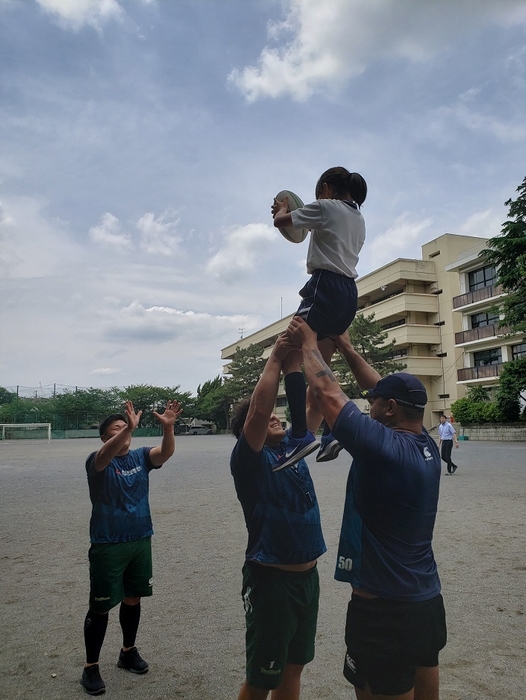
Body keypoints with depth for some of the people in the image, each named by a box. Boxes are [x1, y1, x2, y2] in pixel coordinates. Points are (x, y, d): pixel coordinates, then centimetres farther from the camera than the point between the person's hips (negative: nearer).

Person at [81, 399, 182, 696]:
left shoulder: (141, 456, 0)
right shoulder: (97, 462, -12)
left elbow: (166, 452, -19)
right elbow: (106, 455, -37)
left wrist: (168, 427, -40)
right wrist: (130, 427, -54)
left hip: (141, 541, 5)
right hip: (107, 545, -4)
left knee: (133, 599, 18)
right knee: (101, 607, 4)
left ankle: (129, 651, 37)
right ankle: (91, 667, 21)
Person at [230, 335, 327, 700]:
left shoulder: (292, 446, 6)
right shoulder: (249, 460, -13)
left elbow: (305, 404, 2)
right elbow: (257, 409, -27)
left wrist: (295, 360, -8)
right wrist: (276, 358, -20)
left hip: (308, 575, 7)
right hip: (271, 580, -7)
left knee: (292, 668, 21)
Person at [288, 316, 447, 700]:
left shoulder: (383, 448, -23)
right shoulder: (427, 448, 0)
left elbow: (328, 394, -17)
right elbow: (386, 389, 10)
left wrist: (309, 343, -1)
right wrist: (346, 347, 16)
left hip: (384, 610, -8)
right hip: (428, 600, 8)